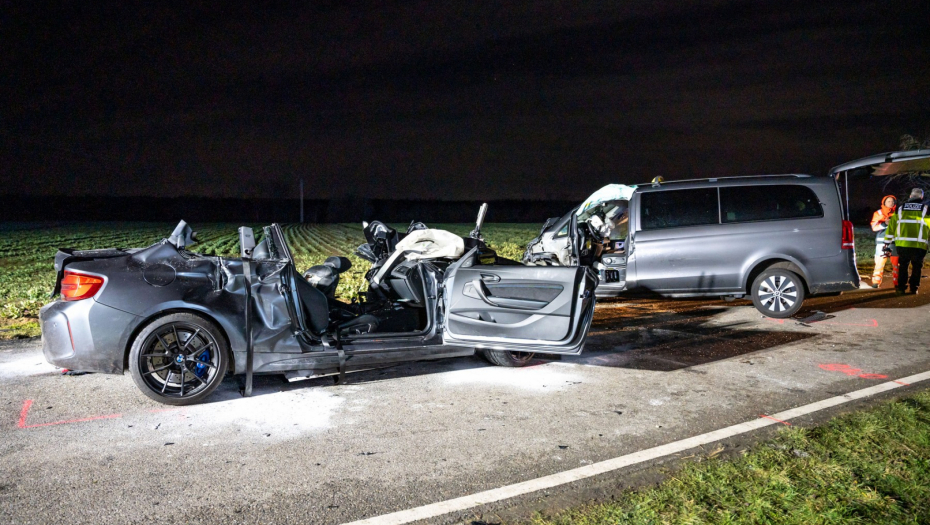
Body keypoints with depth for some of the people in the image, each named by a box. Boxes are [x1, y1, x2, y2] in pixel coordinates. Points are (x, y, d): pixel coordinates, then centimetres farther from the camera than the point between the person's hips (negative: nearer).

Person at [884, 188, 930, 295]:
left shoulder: (900, 209, 10)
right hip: (919, 245, -2)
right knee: (916, 266, 14)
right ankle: (914, 287, 13)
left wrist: (887, 242, 17)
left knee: (902, 266, 16)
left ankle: (901, 287, 11)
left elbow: (892, 225, 11)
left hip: (902, 244, 2)